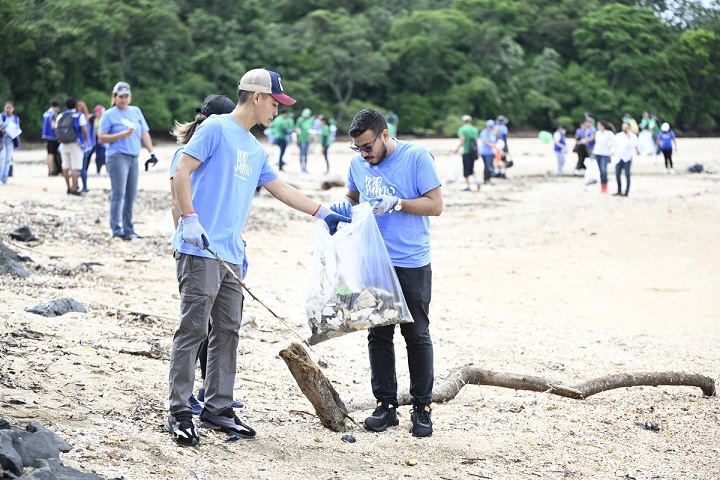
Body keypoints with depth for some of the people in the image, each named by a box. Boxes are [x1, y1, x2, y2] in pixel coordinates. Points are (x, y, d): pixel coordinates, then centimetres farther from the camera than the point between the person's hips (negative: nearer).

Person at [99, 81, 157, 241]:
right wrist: (122, 135, -15)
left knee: (131, 196, 7)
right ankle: (117, 231, -7)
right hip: (117, 157, -6)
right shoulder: (109, 114, 1)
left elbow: (144, 133, 15)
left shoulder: (136, 111, 16)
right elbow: (102, 138, -3)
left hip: (133, 158, 6)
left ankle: (128, 230, 15)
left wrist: (151, 153, 4)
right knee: (118, 195, -9)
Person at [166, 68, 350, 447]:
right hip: (200, 250, -8)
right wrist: (190, 219, -19)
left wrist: (324, 213, 30)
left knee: (227, 333, 9)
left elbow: (280, 189, 29)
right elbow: (181, 171, -11)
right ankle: (179, 412, -2)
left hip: (230, 256, 8)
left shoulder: (255, 149, 20)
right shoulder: (215, 128, -4)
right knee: (192, 331, -7)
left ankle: (218, 408, 17)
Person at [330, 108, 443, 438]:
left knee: (416, 335, 3)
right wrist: (343, 207, -2)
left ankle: (422, 408, 11)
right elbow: (353, 197, 21)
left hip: (412, 265, -5)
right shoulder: (358, 163, 7)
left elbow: (435, 205, -11)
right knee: (378, 335, 7)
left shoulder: (417, 157, -9)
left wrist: (396, 203, -22)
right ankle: (385, 405, 15)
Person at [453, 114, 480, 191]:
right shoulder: (475, 129, 8)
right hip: (474, 151, 5)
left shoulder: (462, 129, -9)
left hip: (466, 151, -5)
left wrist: (457, 148, -8)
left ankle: (467, 185, 3)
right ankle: (476, 180, -2)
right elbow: (476, 141, 11)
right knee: (471, 168, 18)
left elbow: (462, 141, -16)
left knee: (466, 169, 2)